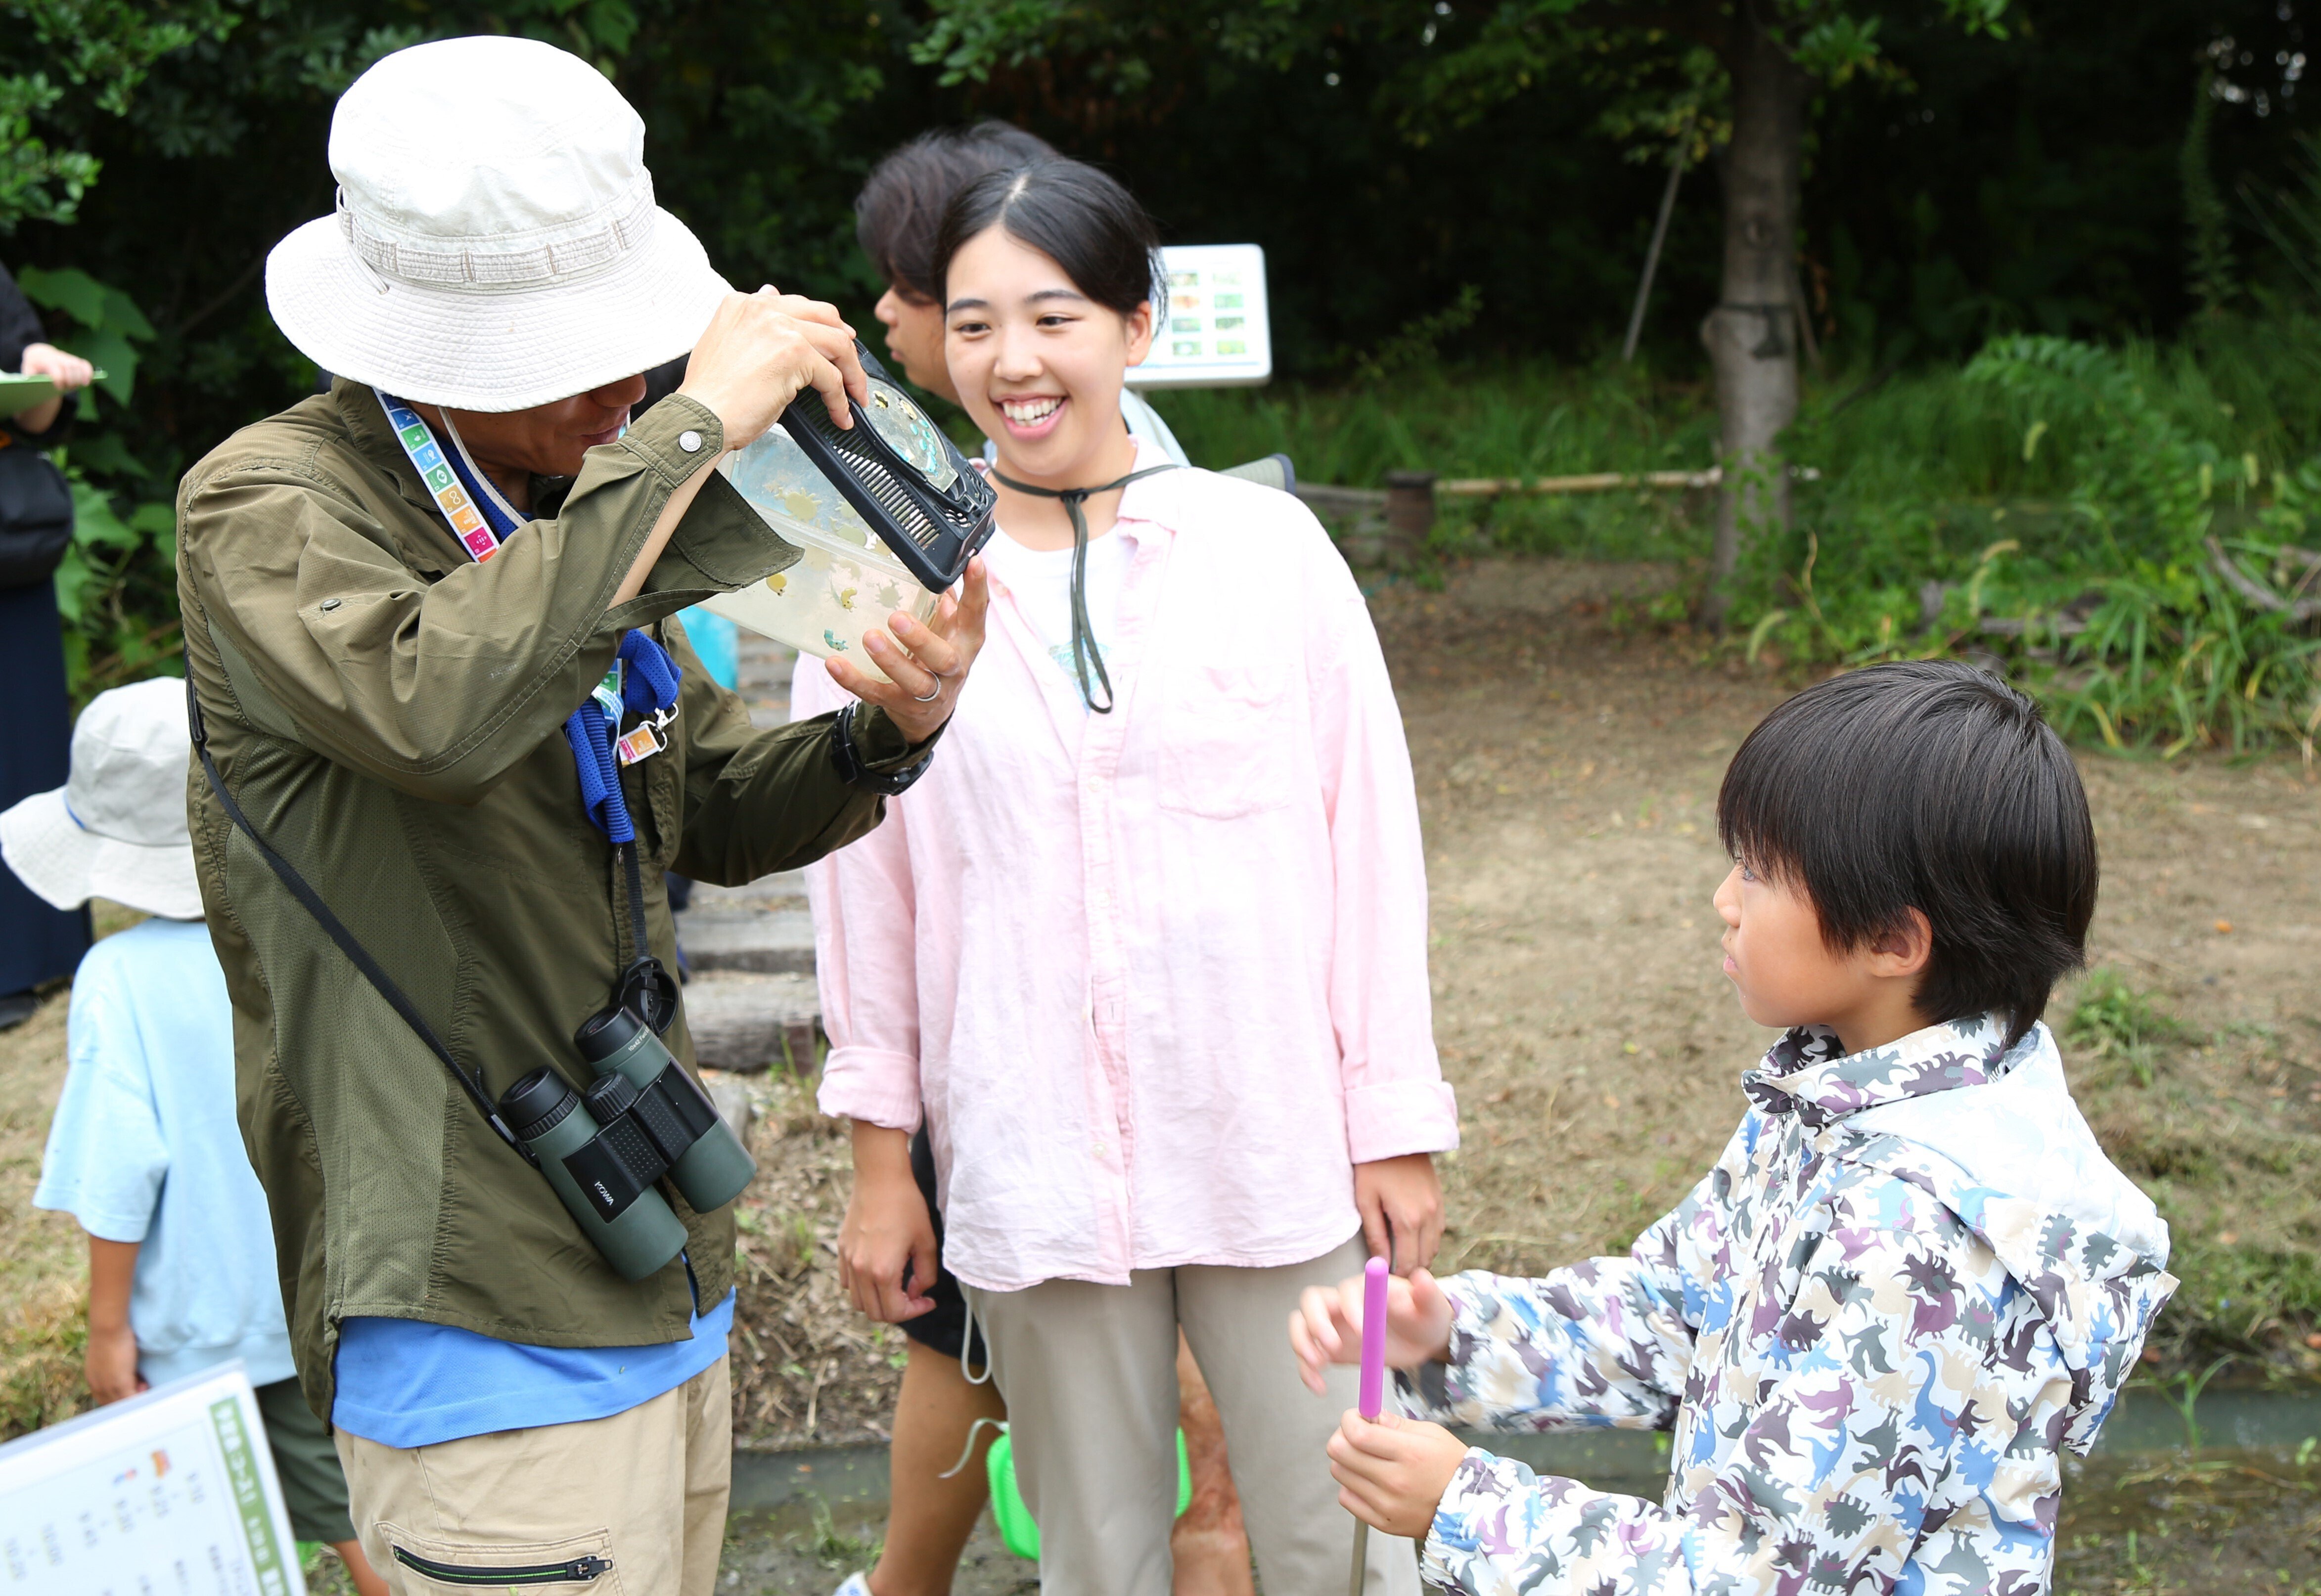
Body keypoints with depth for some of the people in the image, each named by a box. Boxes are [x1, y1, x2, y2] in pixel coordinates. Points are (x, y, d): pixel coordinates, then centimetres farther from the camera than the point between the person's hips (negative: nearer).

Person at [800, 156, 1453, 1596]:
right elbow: (863, 883, 6)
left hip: (1277, 1152, 0)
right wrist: (881, 1156, 7)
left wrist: (1398, 1125, 2)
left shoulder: (1268, 545, -1)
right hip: (1030, 1167, 1)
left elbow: (1372, 845, 2)